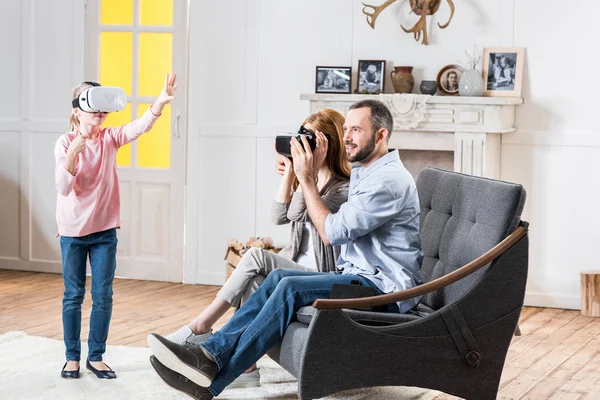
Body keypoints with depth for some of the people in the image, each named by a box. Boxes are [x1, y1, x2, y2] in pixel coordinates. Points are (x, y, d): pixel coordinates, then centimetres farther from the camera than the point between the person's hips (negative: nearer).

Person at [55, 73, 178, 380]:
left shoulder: (110, 139, -2)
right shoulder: (65, 143, -9)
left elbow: (141, 126, -19)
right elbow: (63, 187, -18)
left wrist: (161, 101, -37)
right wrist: (74, 152, -31)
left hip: (104, 229, 2)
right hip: (73, 231, -2)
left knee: (103, 296, 4)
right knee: (73, 295, 7)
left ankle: (96, 357, 15)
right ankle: (72, 357, 18)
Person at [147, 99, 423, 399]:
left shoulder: (390, 180, -15)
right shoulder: (362, 172, 18)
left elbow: (331, 232, -18)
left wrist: (306, 178, -12)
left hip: (383, 288, -10)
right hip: (358, 275, 10)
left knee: (291, 288, -24)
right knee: (279, 277, -8)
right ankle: (211, 353, -20)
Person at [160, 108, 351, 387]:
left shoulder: (344, 188, -7)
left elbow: (297, 214, -17)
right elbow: (280, 216, 6)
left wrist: (309, 170, -17)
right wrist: (289, 172, 1)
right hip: (294, 270, 7)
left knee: (256, 257, -28)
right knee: (252, 283, -26)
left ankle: (198, 329, -25)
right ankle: (246, 369, -32)